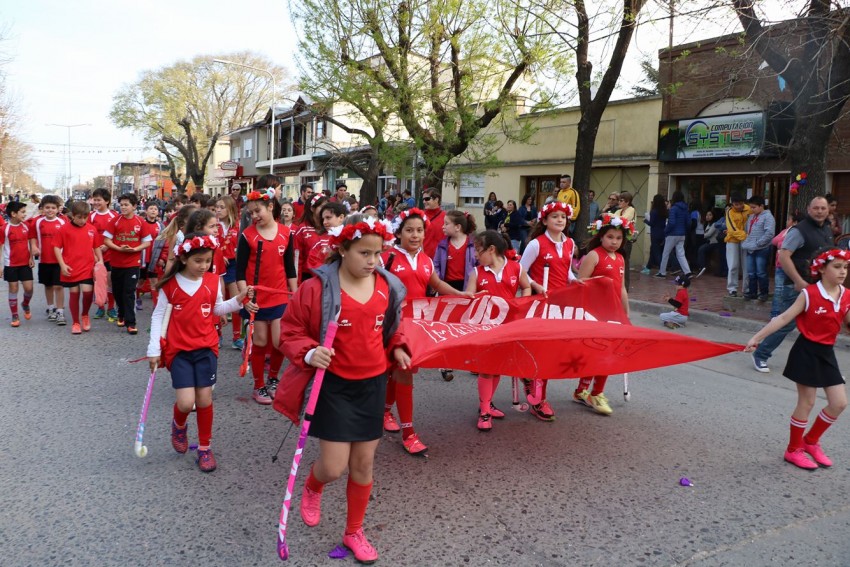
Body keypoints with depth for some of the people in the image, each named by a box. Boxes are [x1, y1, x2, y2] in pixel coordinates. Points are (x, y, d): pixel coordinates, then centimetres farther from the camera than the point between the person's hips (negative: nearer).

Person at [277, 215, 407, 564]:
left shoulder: (389, 286, -2)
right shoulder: (318, 288, -16)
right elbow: (290, 331, -8)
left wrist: (397, 349, -2)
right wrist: (309, 353, -26)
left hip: (372, 384, 4)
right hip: (333, 384, -4)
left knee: (364, 464, 11)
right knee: (333, 467, -2)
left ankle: (354, 532, 34)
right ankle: (312, 488, 38)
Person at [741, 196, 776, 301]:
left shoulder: (767, 216, -8)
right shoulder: (751, 217, 18)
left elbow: (770, 233, -18)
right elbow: (747, 231, 24)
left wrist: (758, 243, -17)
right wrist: (744, 243, 11)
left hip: (762, 250, -7)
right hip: (750, 249, 7)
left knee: (761, 273, -2)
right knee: (751, 273, 10)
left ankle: (763, 293, 7)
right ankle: (752, 292, 17)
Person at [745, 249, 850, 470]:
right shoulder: (809, 294, -14)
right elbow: (784, 318, -14)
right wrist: (757, 337, -19)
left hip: (827, 353, 6)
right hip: (807, 351, -6)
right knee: (807, 402, 1)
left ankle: (811, 440, 27)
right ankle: (793, 450, 19)